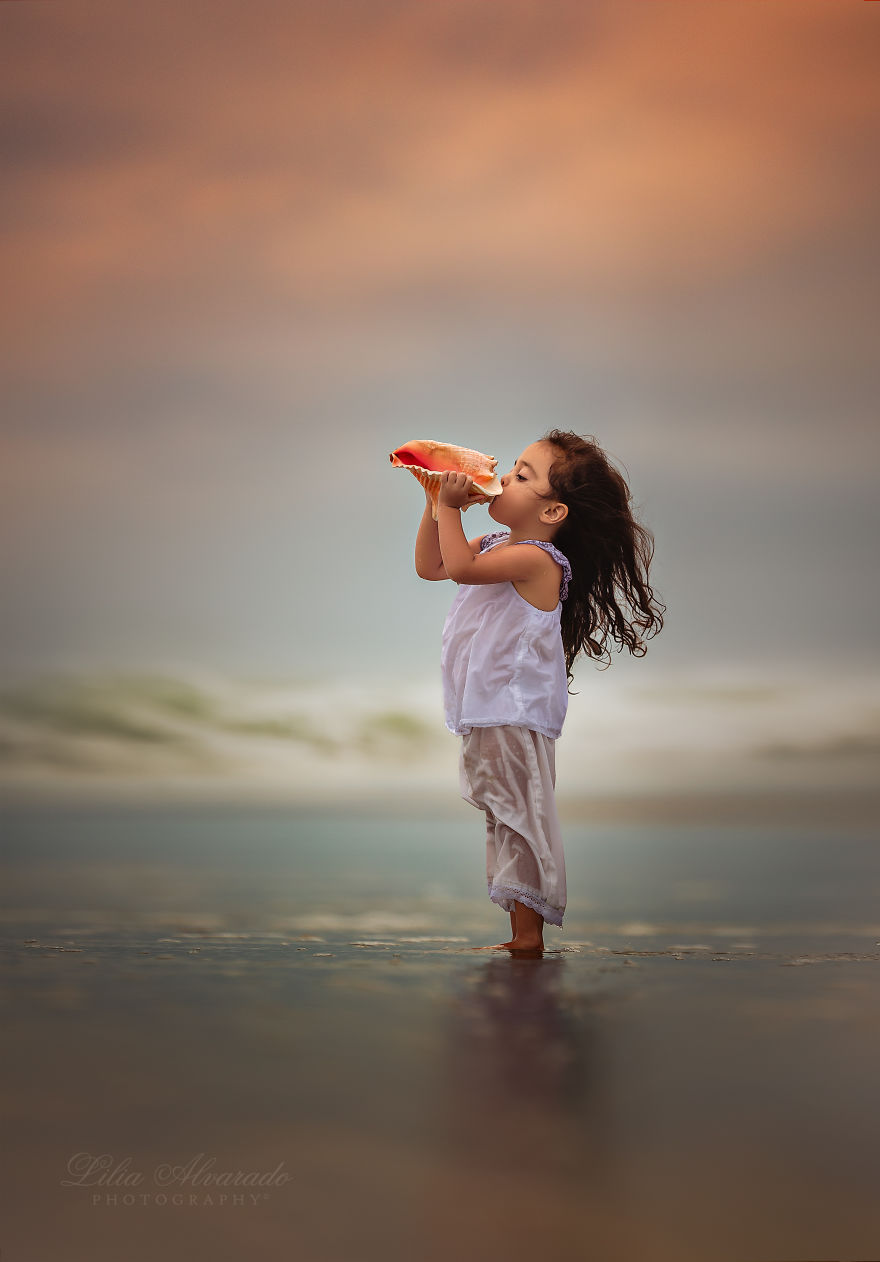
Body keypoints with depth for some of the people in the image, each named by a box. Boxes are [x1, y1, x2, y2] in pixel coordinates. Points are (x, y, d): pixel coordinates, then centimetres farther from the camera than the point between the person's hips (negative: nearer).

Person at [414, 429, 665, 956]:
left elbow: (459, 567, -29)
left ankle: (527, 936, 1)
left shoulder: (536, 558, -18)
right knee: (506, 820, 14)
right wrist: (436, 505, 8)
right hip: (489, 715, 10)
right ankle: (520, 931, 21)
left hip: (516, 717, -10)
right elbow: (430, 566, 19)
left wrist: (449, 506, -17)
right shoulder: (499, 547, 11)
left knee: (520, 820, -5)